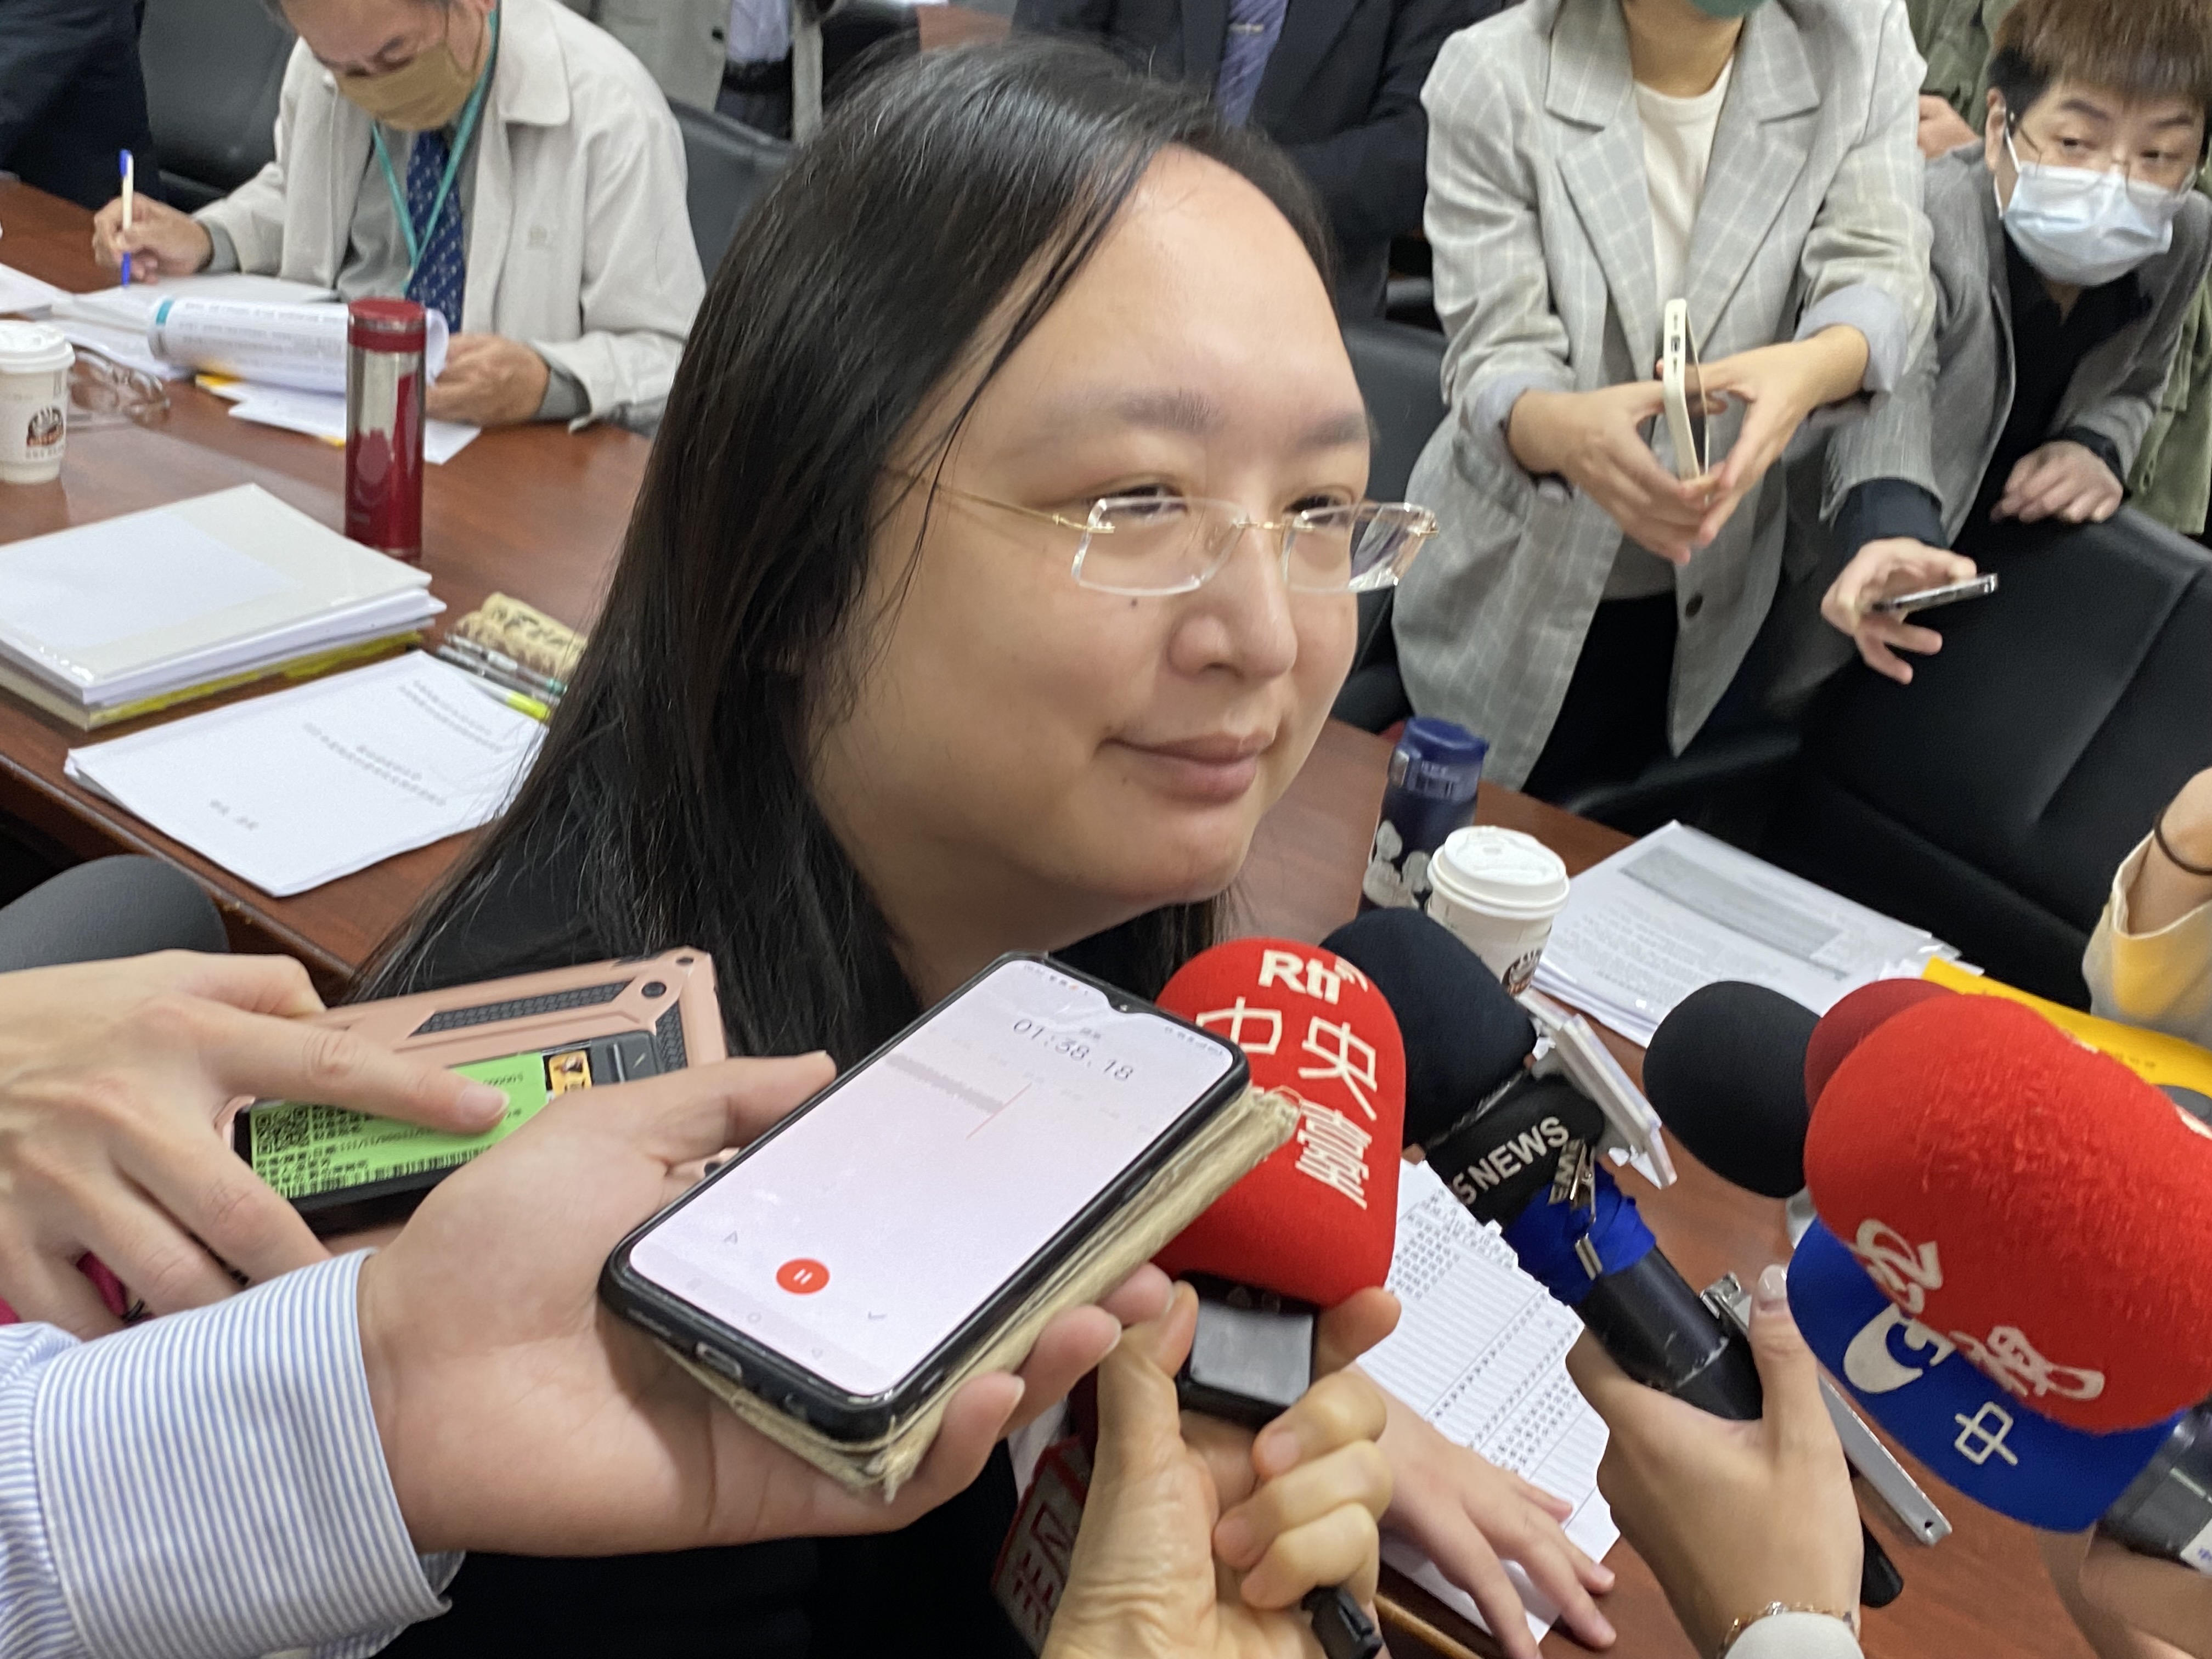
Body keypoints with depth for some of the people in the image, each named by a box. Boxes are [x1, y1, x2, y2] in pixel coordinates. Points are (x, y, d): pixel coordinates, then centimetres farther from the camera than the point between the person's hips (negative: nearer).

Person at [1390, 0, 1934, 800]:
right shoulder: (1494, 76, -16)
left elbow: (1878, 267, -16)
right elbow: (1495, 360, -19)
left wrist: (1814, 366, -41)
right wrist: (1561, 429, -44)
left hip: (1722, 599, 2)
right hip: (1519, 585, -2)